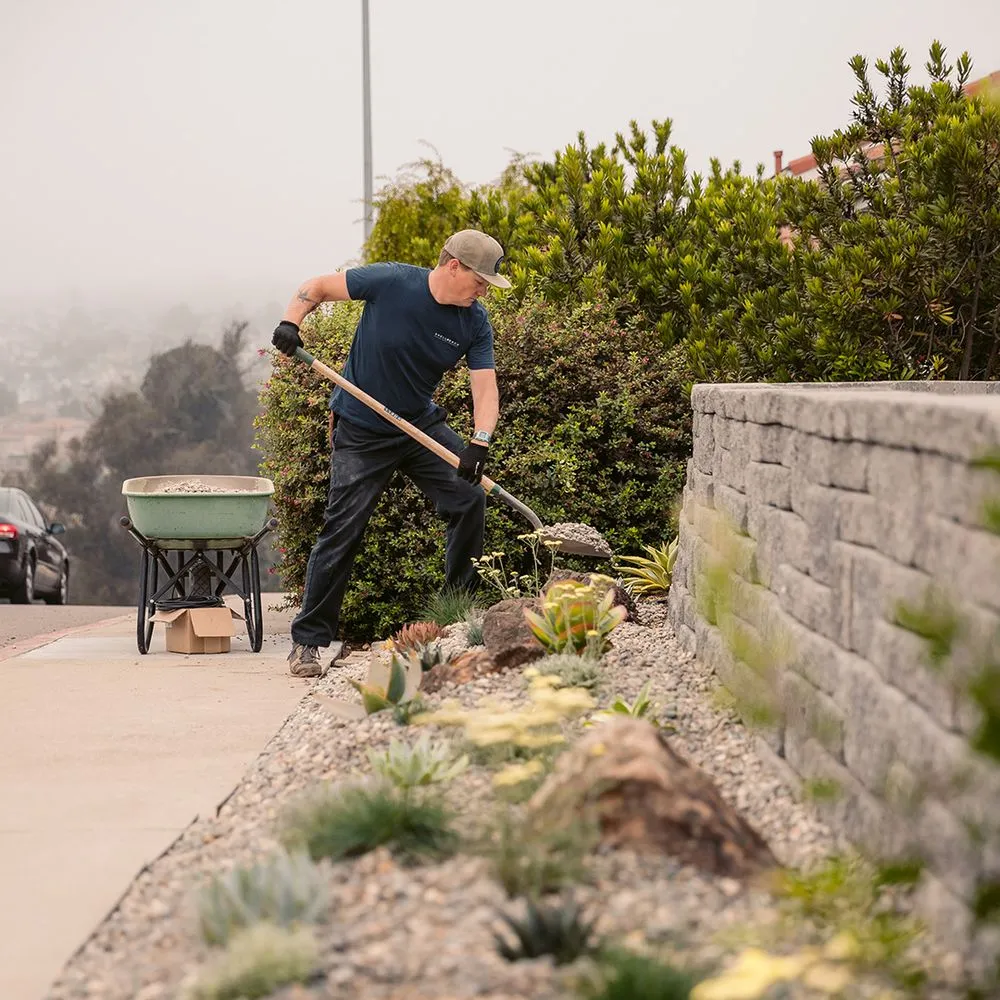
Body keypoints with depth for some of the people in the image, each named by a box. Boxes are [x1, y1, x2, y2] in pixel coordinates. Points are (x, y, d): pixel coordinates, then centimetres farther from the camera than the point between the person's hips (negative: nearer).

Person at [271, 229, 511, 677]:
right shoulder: (391, 282, -19)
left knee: (470, 498, -7)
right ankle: (308, 641, 1)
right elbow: (317, 287, -7)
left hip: (422, 425, 4)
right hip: (360, 433, -4)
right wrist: (291, 322, -25)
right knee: (343, 529, -8)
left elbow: (485, 387, -13)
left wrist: (479, 443, -29)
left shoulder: (474, 322, -7)